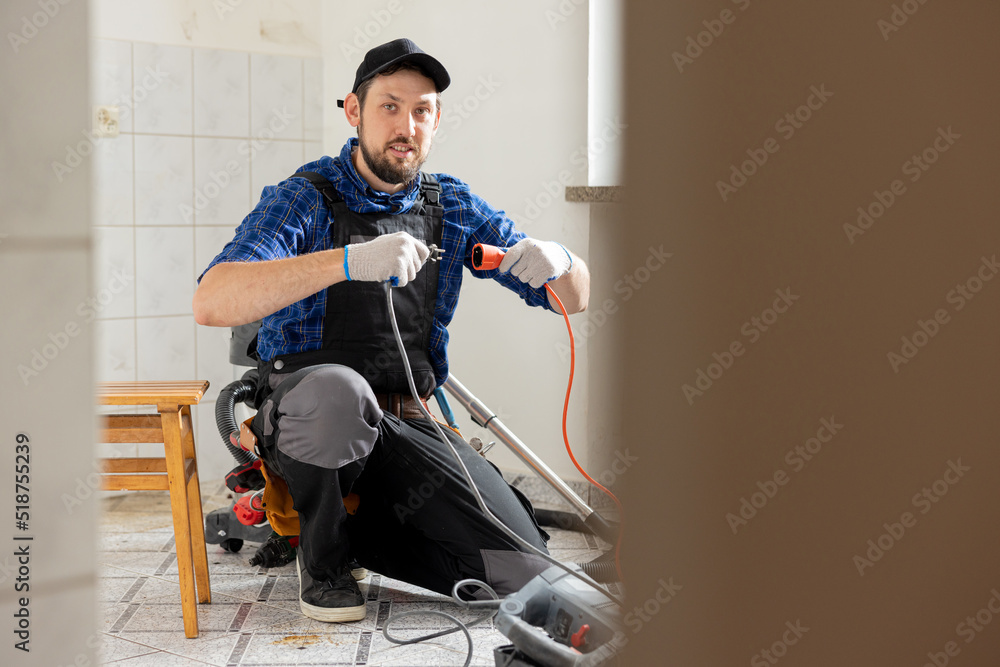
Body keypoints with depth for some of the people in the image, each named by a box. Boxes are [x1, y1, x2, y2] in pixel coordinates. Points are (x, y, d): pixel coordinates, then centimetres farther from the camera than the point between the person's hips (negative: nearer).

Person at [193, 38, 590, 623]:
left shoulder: (455, 207, 7)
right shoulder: (305, 199, -6)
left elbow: (576, 298, 9)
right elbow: (212, 303, -25)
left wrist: (557, 263, -18)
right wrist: (349, 261, -38)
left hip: (407, 424, 4)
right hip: (303, 418, -4)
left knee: (522, 568, -14)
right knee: (334, 388, -40)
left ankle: (363, 530, 13)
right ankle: (322, 555, -9)